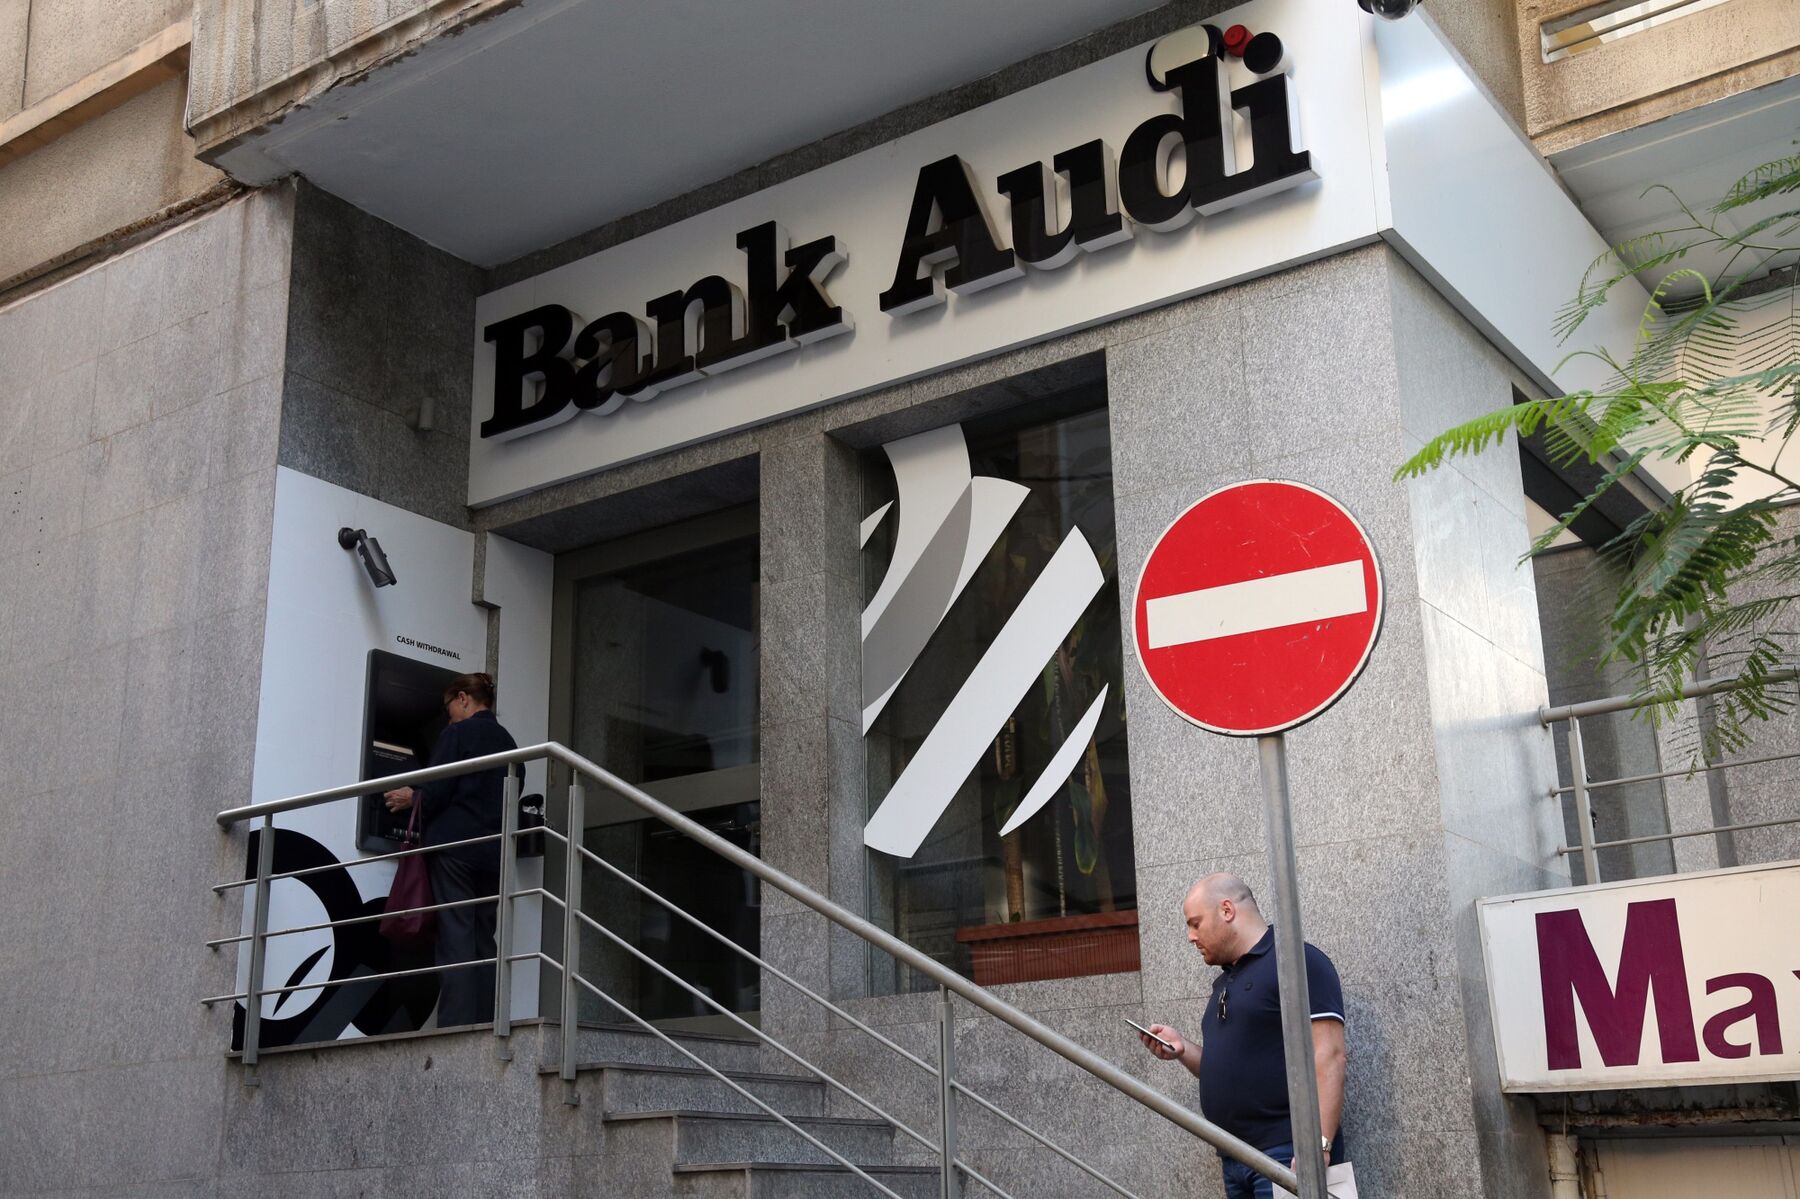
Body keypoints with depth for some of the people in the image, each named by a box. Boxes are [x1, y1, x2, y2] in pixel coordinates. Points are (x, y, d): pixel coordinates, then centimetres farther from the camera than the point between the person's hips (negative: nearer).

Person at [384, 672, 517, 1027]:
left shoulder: (458, 733, -4)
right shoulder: (507, 741, 17)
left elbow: (437, 794, -11)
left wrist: (412, 798, 10)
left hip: (455, 847, -7)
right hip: (493, 851, 7)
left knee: (455, 938, -9)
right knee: (482, 940, 7)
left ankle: (455, 1025, -15)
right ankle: (483, 1023, 2)